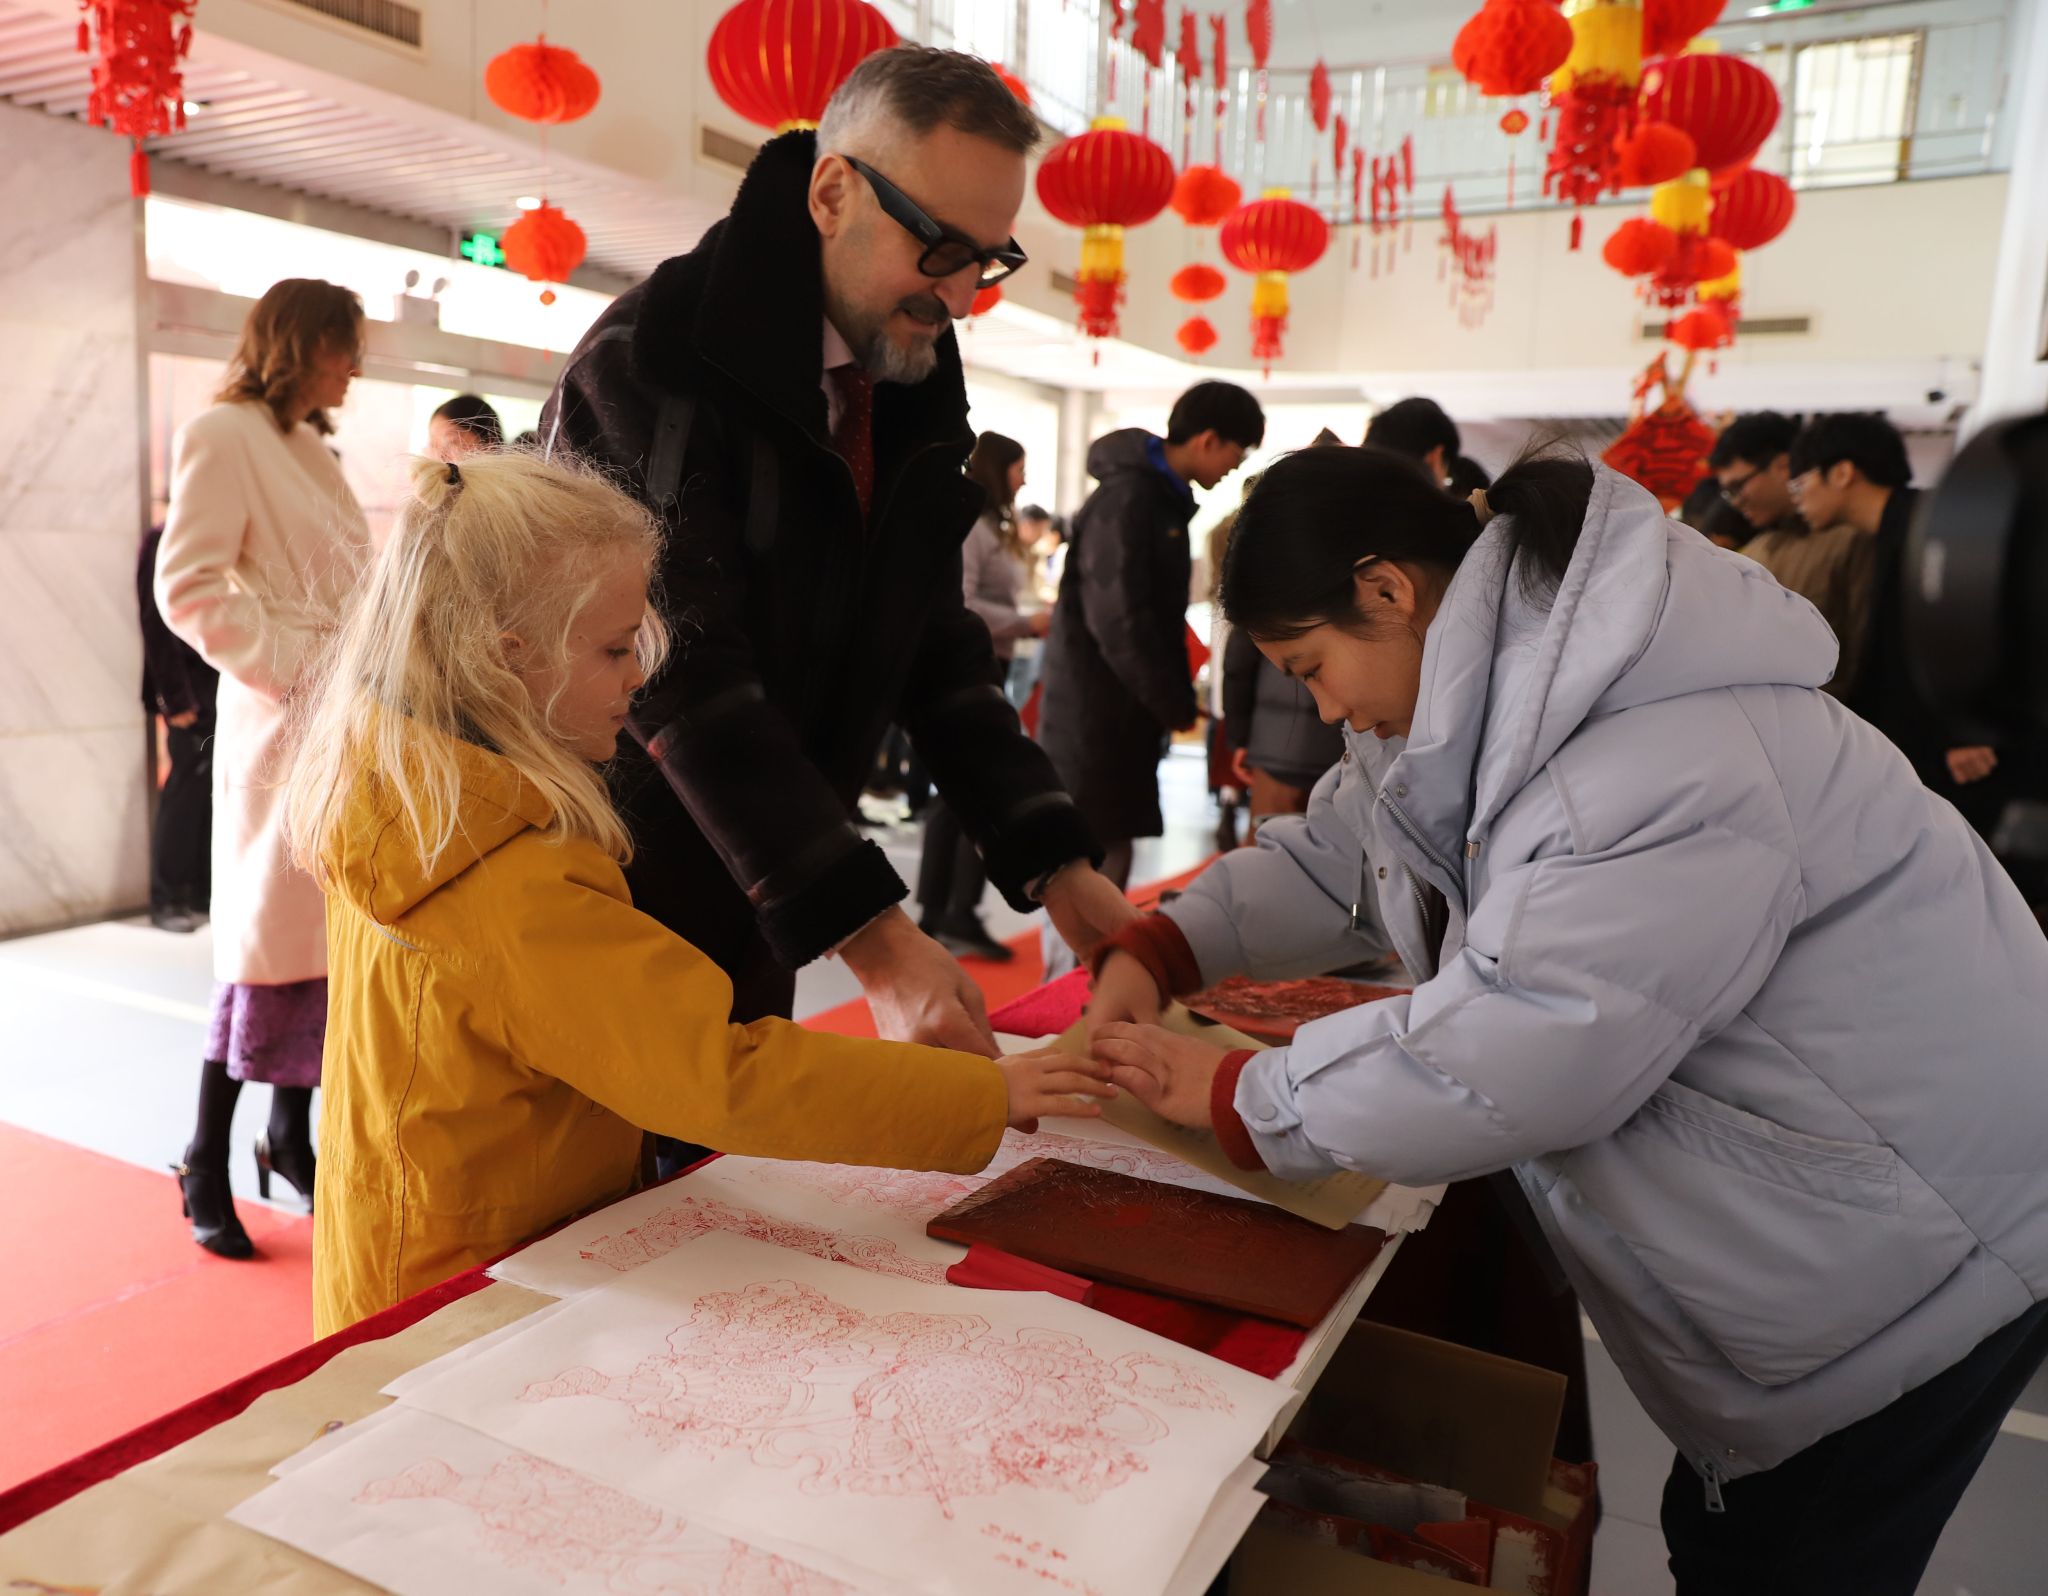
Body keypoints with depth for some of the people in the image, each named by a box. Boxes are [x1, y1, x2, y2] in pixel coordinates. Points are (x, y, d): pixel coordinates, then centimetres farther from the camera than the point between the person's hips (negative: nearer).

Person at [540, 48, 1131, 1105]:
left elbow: (935, 648, 5)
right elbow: (689, 676, -26)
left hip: (754, 917, 7)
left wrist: (1052, 862, -6)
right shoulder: (655, 362, -18)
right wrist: (872, 939, -31)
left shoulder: (911, 394, 5)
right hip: (604, 903, -6)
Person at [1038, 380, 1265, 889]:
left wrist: (1177, 699, 9)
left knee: (1109, 857, 13)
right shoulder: (1127, 498, -17)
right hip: (1095, 714, -9)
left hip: (1123, 712, 9)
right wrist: (1175, 706, -13)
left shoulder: (1164, 497, 13)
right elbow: (1119, 623, -22)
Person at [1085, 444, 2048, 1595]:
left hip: (1924, 1246, -9)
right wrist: (1157, 954, -7)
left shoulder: (1668, 771, -34)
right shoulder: (1500, 702, -1)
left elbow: (1493, 1064, -33)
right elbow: (1332, 855, 8)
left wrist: (1232, 1098, -20)